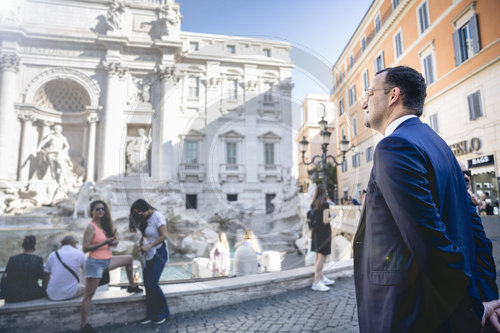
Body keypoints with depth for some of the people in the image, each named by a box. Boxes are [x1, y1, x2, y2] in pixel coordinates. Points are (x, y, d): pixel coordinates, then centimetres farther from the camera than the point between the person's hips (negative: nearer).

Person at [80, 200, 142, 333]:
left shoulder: (105, 225, 8)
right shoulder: (91, 227, -14)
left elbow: (113, 240, 14)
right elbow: (85, 248, -20)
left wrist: (114, 242, -10)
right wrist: (104, 242, -23)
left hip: (108, 260, 8)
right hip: (95, 262, -8)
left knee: (129, 259, 20)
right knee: (88, 295, -2)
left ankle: (132, 286, 33)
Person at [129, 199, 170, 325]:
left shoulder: (157, 216, -17)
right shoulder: (144, 219, 5)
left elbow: (164, 236, -20)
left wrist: (149, 246, -20)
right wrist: (140, 241, -3)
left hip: (158, 253, -7)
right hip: (148, 254, 8)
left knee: (152, 283, -8)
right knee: (147, 284, 7)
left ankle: (163, 313, 9)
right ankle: (152, 314, 19)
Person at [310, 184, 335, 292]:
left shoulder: (313, 205, 9)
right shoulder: (325, 204, -13)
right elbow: (325, 221, -17)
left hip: (315, 231, 8)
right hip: (324, 232, -8)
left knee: (318, 256, 14)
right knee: (322, 257, -6)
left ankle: (322, 278, 27)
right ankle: (316, 282, -6)